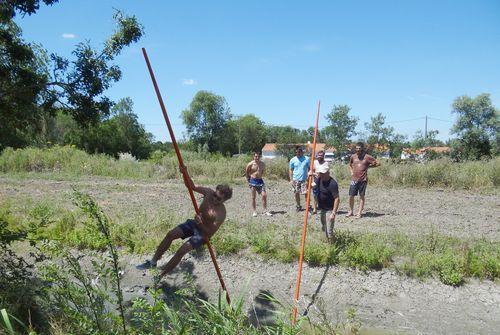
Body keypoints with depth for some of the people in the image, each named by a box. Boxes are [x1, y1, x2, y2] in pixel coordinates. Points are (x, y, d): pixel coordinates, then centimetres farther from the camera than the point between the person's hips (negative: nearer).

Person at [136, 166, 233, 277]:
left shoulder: (221, 213, -27)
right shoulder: (209, 193, -14)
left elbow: (211, 232, -26)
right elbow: (191, 186, -11)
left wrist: (201, 224, -43)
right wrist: (185, 174, -29)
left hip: (203, 233, -6)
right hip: (193, 223, 6)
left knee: (181, 251, -17)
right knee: (170, 234, -8)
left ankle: (160, 276, -4)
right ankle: (153, 262, 6)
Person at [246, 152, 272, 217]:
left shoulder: (262, 164, 1)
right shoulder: (250, 164, -8)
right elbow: (246, 172, 5)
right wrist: (249, 179, 7)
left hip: (260, 180, 3)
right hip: (253, 181, -3)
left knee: (264, 195, -6)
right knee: (253, 197, 4)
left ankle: (265, 211, 2)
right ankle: (254, 211, 14)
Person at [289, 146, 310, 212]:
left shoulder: (307, 159, 0)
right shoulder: (293, 160, 2)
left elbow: (310, 169, 5)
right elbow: (290, 170, 6)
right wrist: (291, 179, -1)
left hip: (304, 179, -1)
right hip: (296, 180, 1)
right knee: (296, 193, 8)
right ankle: (298, 206, 23)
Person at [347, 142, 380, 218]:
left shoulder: (367, 157, -4)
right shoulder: (353, 156, 7)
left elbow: (377, 163, 0)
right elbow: (350, 165, 25)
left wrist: (368, 166, 0)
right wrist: (351, 172, 10)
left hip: (363, 179, -2)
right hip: (354, 179, 3)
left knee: (362, 196, 5)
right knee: (351, 196, 0)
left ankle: (359, 212, 11)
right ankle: (350, 211, 15)